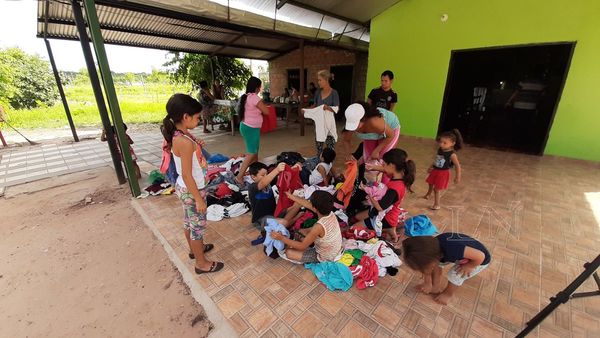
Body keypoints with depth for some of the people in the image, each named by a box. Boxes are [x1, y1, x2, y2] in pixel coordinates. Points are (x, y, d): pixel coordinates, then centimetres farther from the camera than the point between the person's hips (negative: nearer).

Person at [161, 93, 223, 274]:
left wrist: (196, 147, 2)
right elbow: (187, 175, -26)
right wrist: (199, 199, -20)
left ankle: (195, 248, 49)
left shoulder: (179, 135, 0)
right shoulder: (184, 141, -29)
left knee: (189, 221, 26)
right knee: (198, 225, 8)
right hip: (192, 191, -9)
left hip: (185, 188, 9)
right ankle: (201, 263, 28)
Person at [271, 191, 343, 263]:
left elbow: (302, 246, -27)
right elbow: (307, 204, -2)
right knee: (301, 231, 17)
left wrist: (281, 238, -25)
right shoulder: (330, 213, -17)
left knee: (289, 252, -6)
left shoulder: (319, 226, -40)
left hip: (324, 258, -7)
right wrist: (290, 196, 9)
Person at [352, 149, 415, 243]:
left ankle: (387, 229, 6)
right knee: (357, 217, 23)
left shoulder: (394, 188, -38)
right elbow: (385, 170, 8)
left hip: (385, 218, -8)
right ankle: (387, 228, 15)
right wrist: (373, 167, -11)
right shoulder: (399, 175, -12)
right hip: (386, 212, 9)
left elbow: (380, 207, -32)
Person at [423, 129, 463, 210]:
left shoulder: (452, 154, -23)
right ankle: (428, 194, 54)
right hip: (435, 171, 7)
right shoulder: (440, 150, -3)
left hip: (443, 173, -7)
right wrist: (431, 167, 22)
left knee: (436, 189, 2)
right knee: (431, 184, 25)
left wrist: (457, 177, -17)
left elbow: (457, 165, -18)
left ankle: (436, 205, 20)